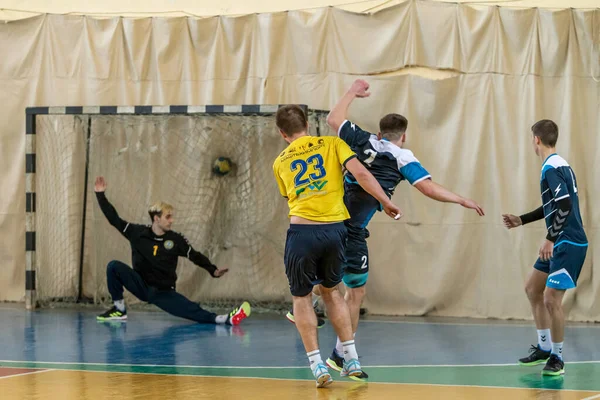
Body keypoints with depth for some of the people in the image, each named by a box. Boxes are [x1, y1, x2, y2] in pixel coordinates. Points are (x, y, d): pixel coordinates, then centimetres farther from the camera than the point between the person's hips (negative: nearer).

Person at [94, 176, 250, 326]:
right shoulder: (138, 233, -6)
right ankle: (119, 309, -12)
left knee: (192, 310, -24)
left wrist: (213, 271, -11)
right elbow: (114, 219, -4)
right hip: (141, 286, 1)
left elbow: (195, 256, 1)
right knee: (114, 266, -23)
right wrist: (101, 195, -8)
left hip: (164, 292, -1)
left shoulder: (176, 240, -5)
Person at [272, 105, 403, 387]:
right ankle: (352, 360, 19)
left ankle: (317, 366, 4)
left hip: (302, 231, -1)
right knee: (330, 290, 23)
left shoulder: (280, 163, 14)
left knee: (301, 297, 15)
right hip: (334, 229, 1)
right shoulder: (332, 144, 8)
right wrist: (386, 203, 2)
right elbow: (361, 174, -4)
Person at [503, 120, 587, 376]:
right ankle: (544, 348, 24)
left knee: (551, 300, -10)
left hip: (569, 244, -10)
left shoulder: (552, 168, -17)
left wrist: (550, 239, -26)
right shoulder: (559, 166, 13)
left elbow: (564, 206, -27)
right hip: (560, 244, 10)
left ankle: (556, 358, 2)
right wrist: (521, 220, 28)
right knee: (533, 289, 17)